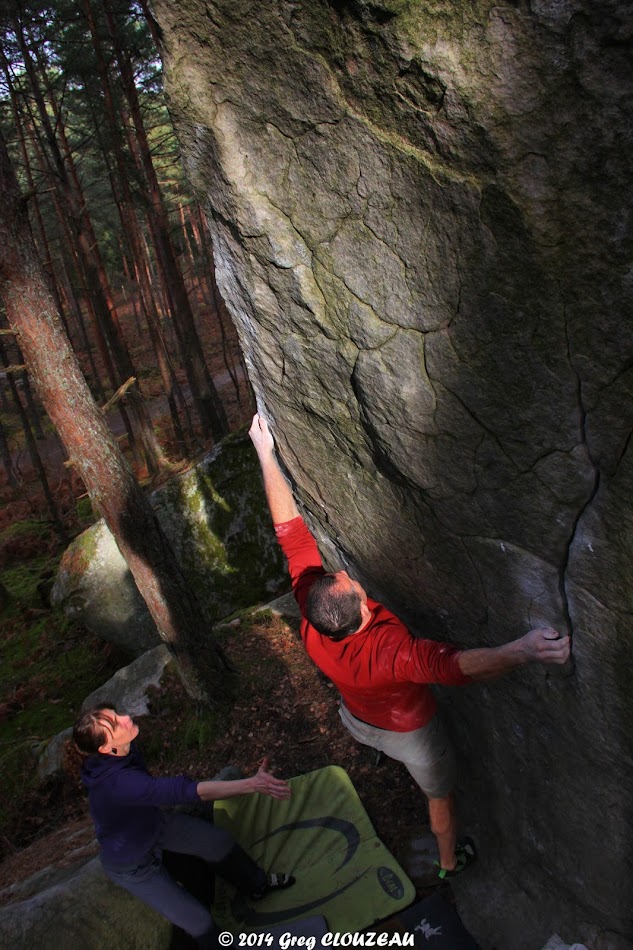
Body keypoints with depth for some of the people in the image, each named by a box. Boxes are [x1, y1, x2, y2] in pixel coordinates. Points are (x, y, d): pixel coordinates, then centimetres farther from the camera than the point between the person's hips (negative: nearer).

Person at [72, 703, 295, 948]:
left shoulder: (125, 749, -22)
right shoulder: (117, 783, -46)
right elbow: (187, 790, -51)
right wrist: (252, 784, -54)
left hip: (154, 822, 7)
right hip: (132, 864, -7)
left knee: (219, 840, 12)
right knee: (198, 921, -3)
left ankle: (257, 884, 38)